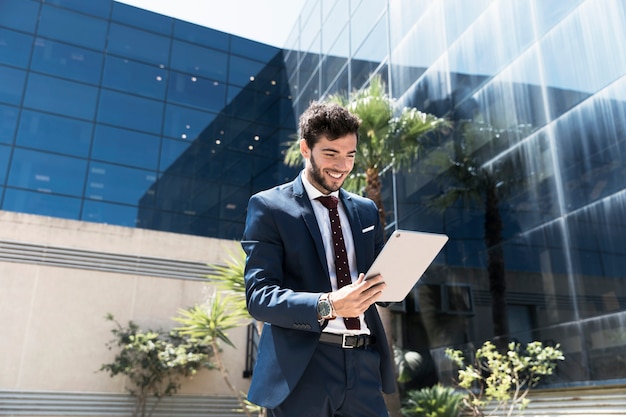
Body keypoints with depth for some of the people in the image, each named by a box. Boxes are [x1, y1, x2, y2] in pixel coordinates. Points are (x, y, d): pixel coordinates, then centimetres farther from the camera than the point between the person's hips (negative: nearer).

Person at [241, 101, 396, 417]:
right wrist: (328, 305, -26)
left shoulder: (366, 210, 12)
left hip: (364, 364, 5)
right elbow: (258, 296, -11)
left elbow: (380, 279, 16)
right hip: (301, 369, -4)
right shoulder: (269, 206, -3)